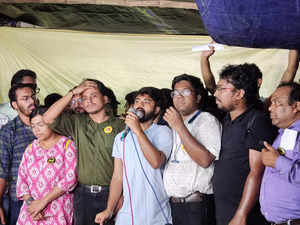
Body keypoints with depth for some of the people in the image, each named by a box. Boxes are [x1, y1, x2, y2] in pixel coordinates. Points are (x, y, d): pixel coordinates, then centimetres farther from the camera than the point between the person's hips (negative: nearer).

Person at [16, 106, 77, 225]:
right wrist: (29, 202, -9)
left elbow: (70, 178, -12)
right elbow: (21, 178, 8)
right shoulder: (31, 148, 11)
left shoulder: (67, 145, -3)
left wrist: (43, 201, -14)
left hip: (59, 211, -4)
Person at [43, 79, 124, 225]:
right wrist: (73, 92, -6)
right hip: (83, 195, 2)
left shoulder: (119, 125, 0)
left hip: (110, 193, -2)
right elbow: (48, 119, -6)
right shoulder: (77, 122, 7)